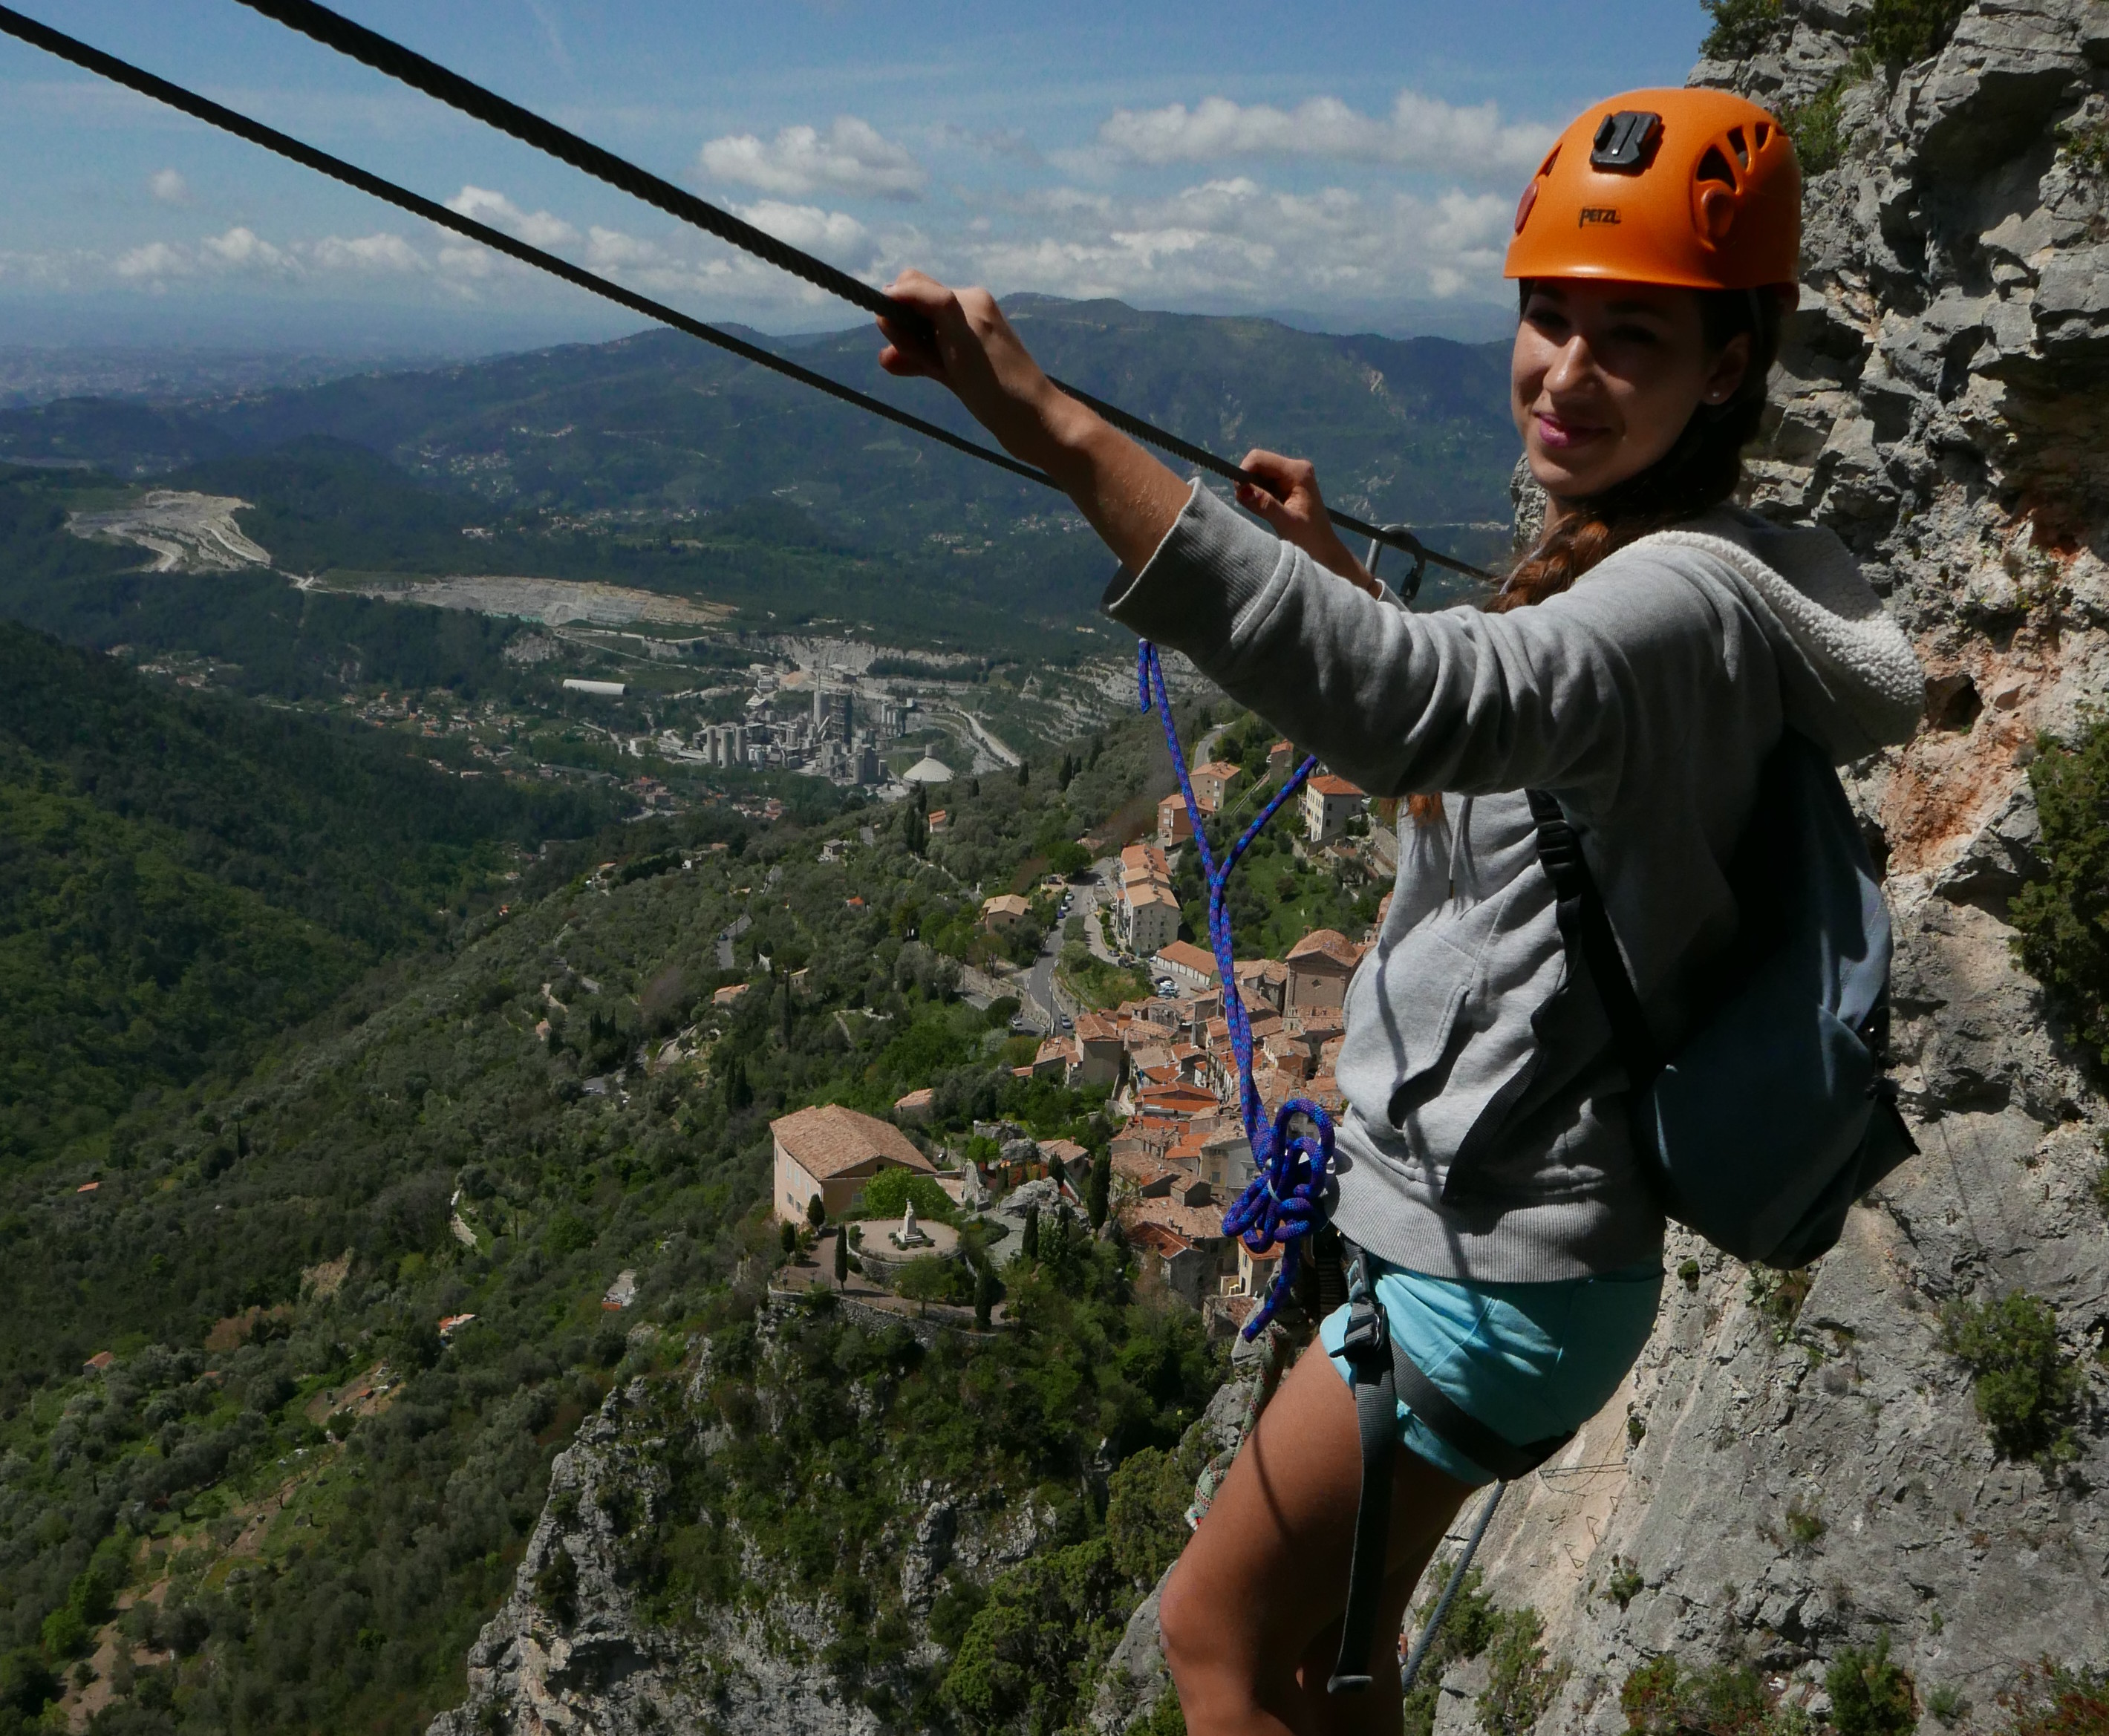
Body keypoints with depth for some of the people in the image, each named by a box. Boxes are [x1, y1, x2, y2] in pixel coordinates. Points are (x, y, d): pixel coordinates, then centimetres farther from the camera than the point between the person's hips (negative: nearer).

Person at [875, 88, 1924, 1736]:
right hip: (1463, 1220, 10)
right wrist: (1334, 560, 12)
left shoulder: (1686, 601, -24)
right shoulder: (1631, 570, 8)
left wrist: (1059, 432, -51)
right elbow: (1475, 743, 24)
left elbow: (1428, 705, -46)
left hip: (1498, 1274, -10)